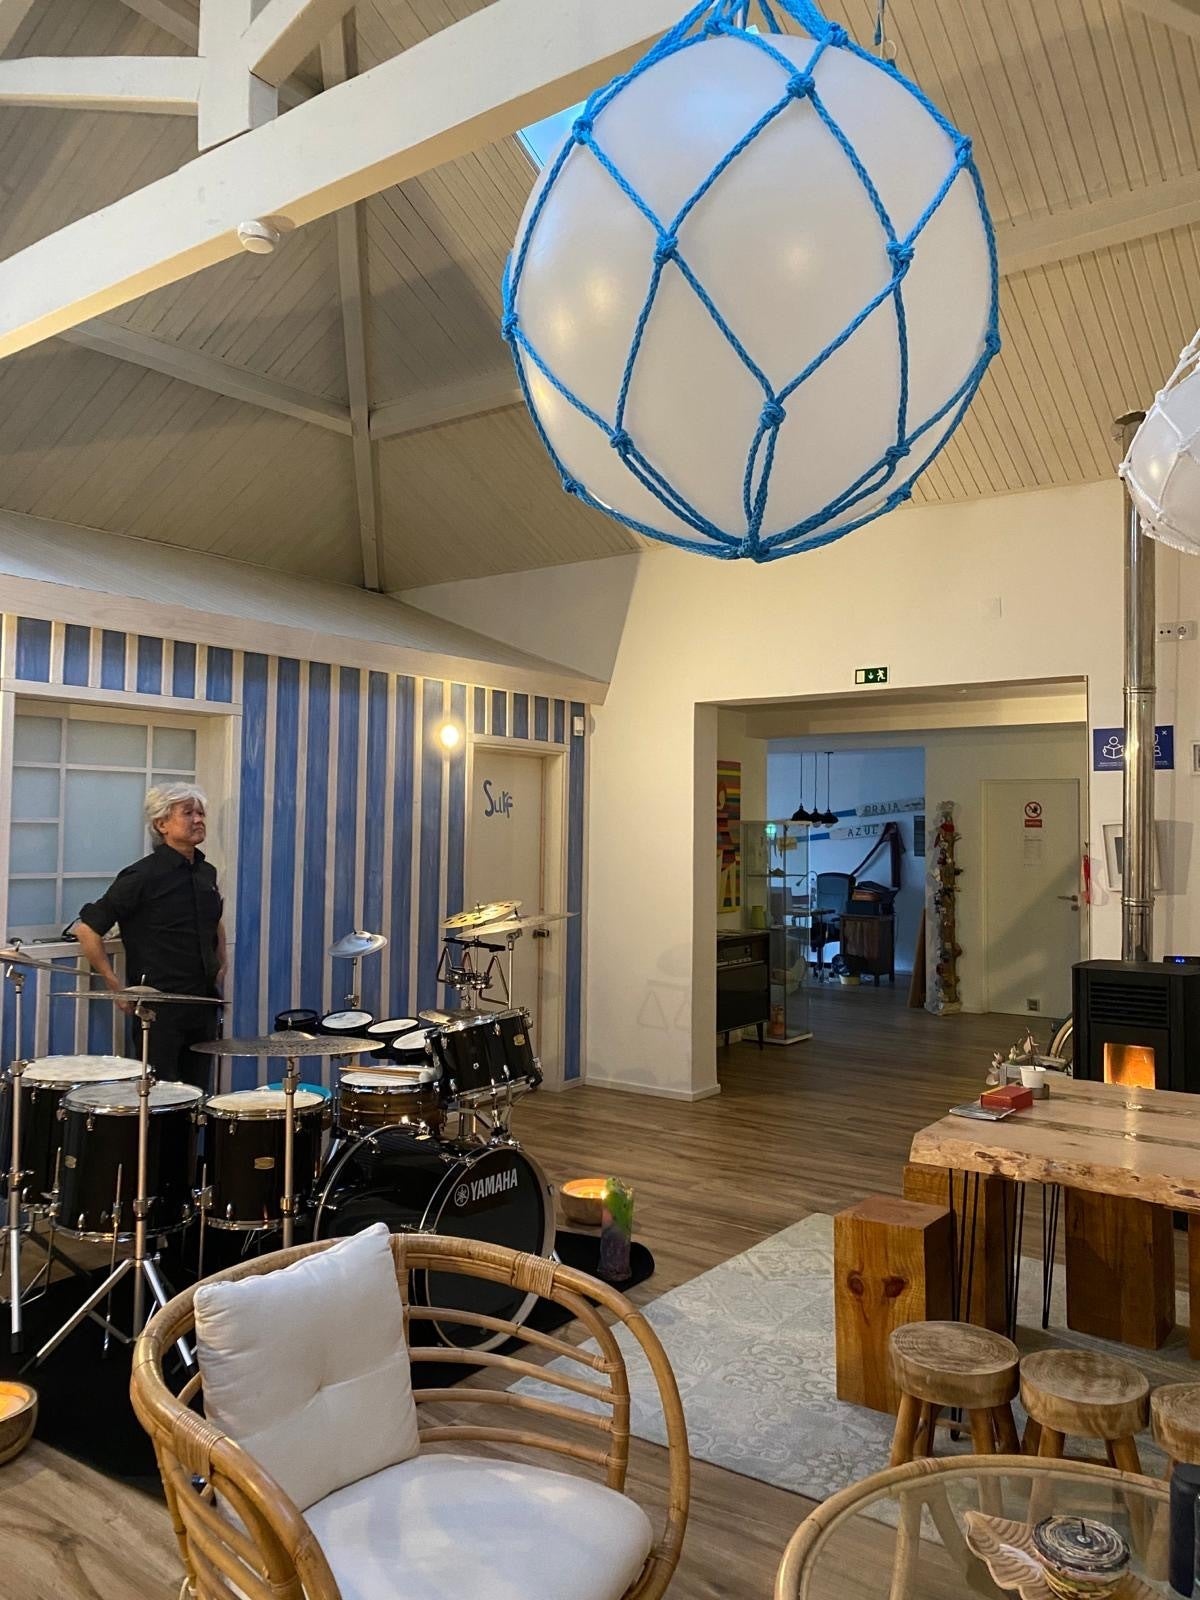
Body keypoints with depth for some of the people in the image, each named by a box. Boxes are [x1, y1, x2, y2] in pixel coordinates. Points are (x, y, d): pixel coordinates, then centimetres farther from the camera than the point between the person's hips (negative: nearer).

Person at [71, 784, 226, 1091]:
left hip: (204, 1005, 7)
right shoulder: (142, 876, -12)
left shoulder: (207, 873, 9)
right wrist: (118, 988, -11)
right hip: (160, 1010, -7)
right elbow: (86, 929, -11)